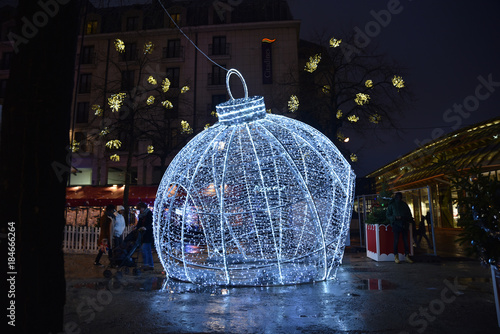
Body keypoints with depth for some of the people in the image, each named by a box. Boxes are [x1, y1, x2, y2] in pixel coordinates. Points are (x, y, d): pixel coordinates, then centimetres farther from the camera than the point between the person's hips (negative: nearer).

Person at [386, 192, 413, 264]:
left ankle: (407, 256, 6)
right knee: (396, 241, -3)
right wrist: (395, 217, -14)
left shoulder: (404, 205, 13)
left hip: (404, 225, 3)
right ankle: (396, 257, 4)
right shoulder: (391, 205, 5)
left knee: (406, 241, 1)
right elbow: (388, 216, 3)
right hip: (396, 225, -3)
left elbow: (409, 215, 18)